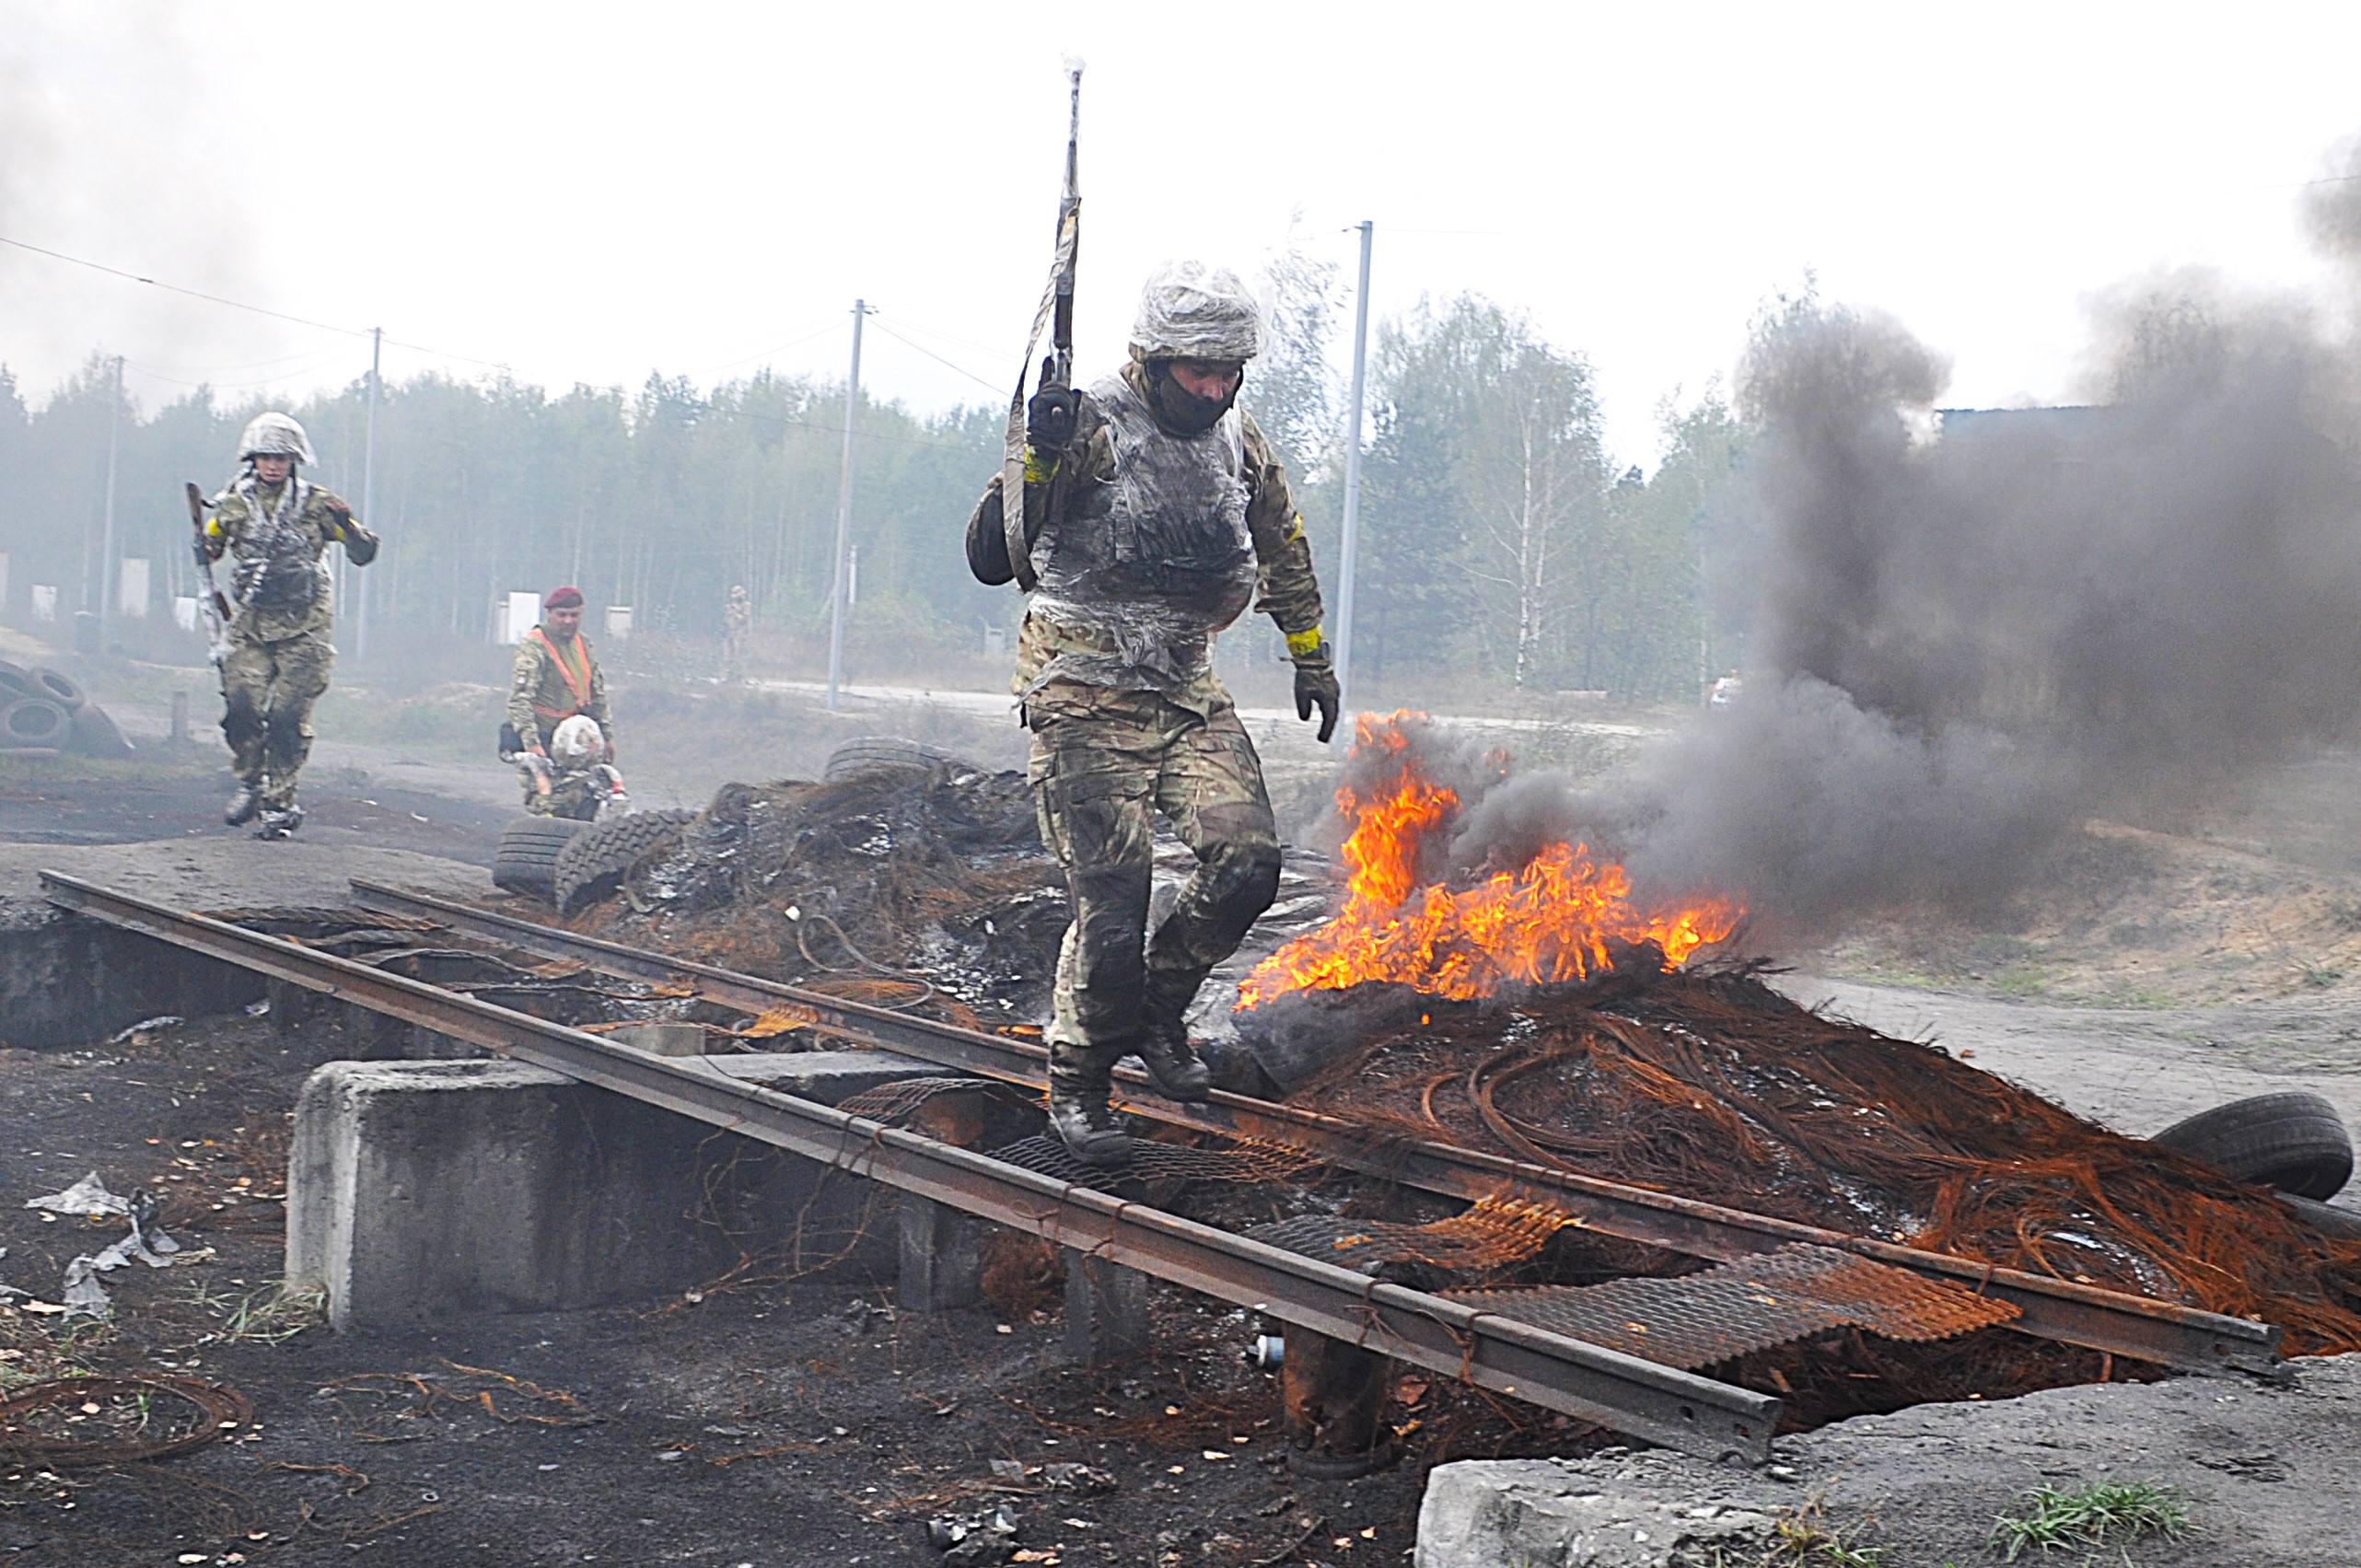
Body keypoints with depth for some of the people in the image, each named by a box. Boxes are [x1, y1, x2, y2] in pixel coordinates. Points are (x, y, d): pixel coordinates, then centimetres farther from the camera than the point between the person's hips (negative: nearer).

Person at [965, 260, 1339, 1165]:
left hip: (1188, 694, 6)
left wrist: (1312, 659, 29)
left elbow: (1281, 548, 25)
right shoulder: (1090, 433, -13)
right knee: (1111, 904, -10)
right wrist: (1037, 461, -36)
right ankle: (1077, 1085, 12)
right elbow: (992, 558, -21)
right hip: (1086, 702, -5)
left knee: (1247, 864, -12)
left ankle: (1157, 1006, 14)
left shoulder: (1236, 442, 6)